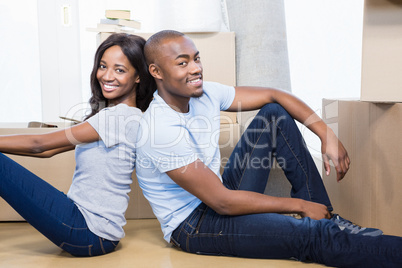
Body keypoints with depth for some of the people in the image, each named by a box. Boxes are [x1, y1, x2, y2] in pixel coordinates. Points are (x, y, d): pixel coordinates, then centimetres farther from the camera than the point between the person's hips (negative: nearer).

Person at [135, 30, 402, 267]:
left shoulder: (204, 94, -6)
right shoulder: (160, 129, -28)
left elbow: (272, 95, 1)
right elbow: (222, 203, -26)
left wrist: (327, 134, -11)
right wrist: (298, 205, -18)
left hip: (222, 195, 8)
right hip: (192, 225, -8)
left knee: (274, 114, 0)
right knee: (310, 236, -24)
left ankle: (328, 217, 1)